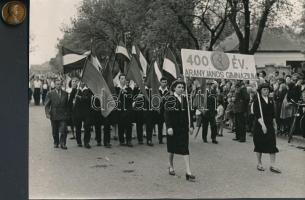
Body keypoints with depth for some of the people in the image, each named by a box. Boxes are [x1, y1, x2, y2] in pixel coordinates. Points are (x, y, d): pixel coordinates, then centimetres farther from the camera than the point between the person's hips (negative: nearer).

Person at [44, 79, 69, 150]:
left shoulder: (65, 94, 7)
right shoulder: (50, 94, 1)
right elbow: (47, 105, 0)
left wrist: (67, 113, 8)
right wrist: (47, 113, -13)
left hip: (63, 115, 0)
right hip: (54, 115, 0)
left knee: (63, 131, -8)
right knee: (55, 132, 10)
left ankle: (63, 144, 1)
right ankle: (56, 143, 25)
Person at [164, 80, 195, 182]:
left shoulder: (185, 99, 7)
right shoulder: (169, 99, -7)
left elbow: (188, 113, 11)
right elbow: (166, 115, -11)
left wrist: (191, 125, 5)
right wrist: (169, 127, -19)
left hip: (183, 127, 3)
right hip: (173, 127, -3)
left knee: (185, 149, -3)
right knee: (171, 148, 12)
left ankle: (188, 172, -7)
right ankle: (171, 167, 33)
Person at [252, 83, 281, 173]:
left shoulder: (270, 101, 10)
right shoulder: (257, 101, -7)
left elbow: (273, 114, 15)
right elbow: (257, 114, -15)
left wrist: (274, 124, 11)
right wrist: (262, 124, -23)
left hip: (269, 125, 5)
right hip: (259, 125, -5)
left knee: (272, 144, -2)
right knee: (259, 145, 3)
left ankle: (272, 166, 1)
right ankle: (259, 164, 18)